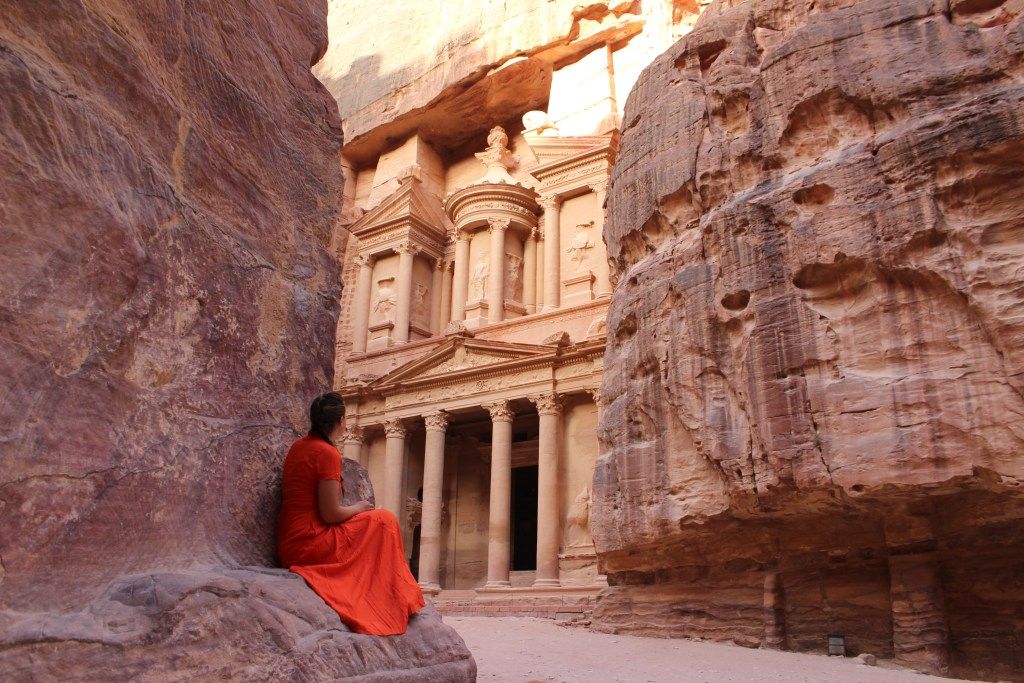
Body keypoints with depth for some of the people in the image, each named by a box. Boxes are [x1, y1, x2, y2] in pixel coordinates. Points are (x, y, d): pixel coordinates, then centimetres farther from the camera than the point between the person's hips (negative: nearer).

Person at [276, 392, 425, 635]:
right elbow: (331, 514, -18)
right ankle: (389, 602, 7)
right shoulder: (327, 453, -16)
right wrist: (359, 508, 1)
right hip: (309, 545, -9)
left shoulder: (298, 447, 10)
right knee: (383, 521, 0)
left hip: (288, 545, 9)